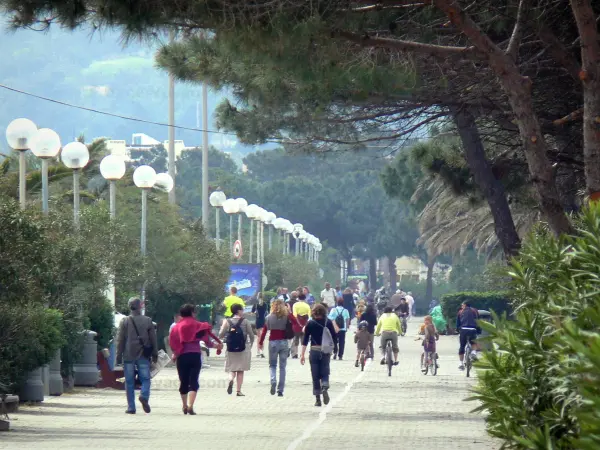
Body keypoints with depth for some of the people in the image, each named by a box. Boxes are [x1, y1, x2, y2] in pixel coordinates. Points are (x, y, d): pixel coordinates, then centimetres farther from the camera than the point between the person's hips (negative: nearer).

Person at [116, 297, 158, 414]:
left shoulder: (125, 322, -2)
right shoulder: (147, 321, 1)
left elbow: (120, 340, -1)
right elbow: (153, 339, 5)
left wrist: (119, 355, 5)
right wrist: (155, 355, 12)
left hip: (128, 356, 0)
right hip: (143, 356, 0)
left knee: (129, 382, 5)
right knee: (145, 378, 7)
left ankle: (131, 407, 3)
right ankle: (144, 396, -23)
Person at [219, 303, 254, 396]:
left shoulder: (227, 322, -2)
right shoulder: (245, 322, -4)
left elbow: (220, 335, -2)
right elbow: (251, 335, 2)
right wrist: (251, 345, 21)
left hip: (231, 350, 1)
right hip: (243, 349, -1)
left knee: (232, 369, 10)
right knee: (240, 371, 7)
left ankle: (231, 379, -22)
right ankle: (238, 390, 3)